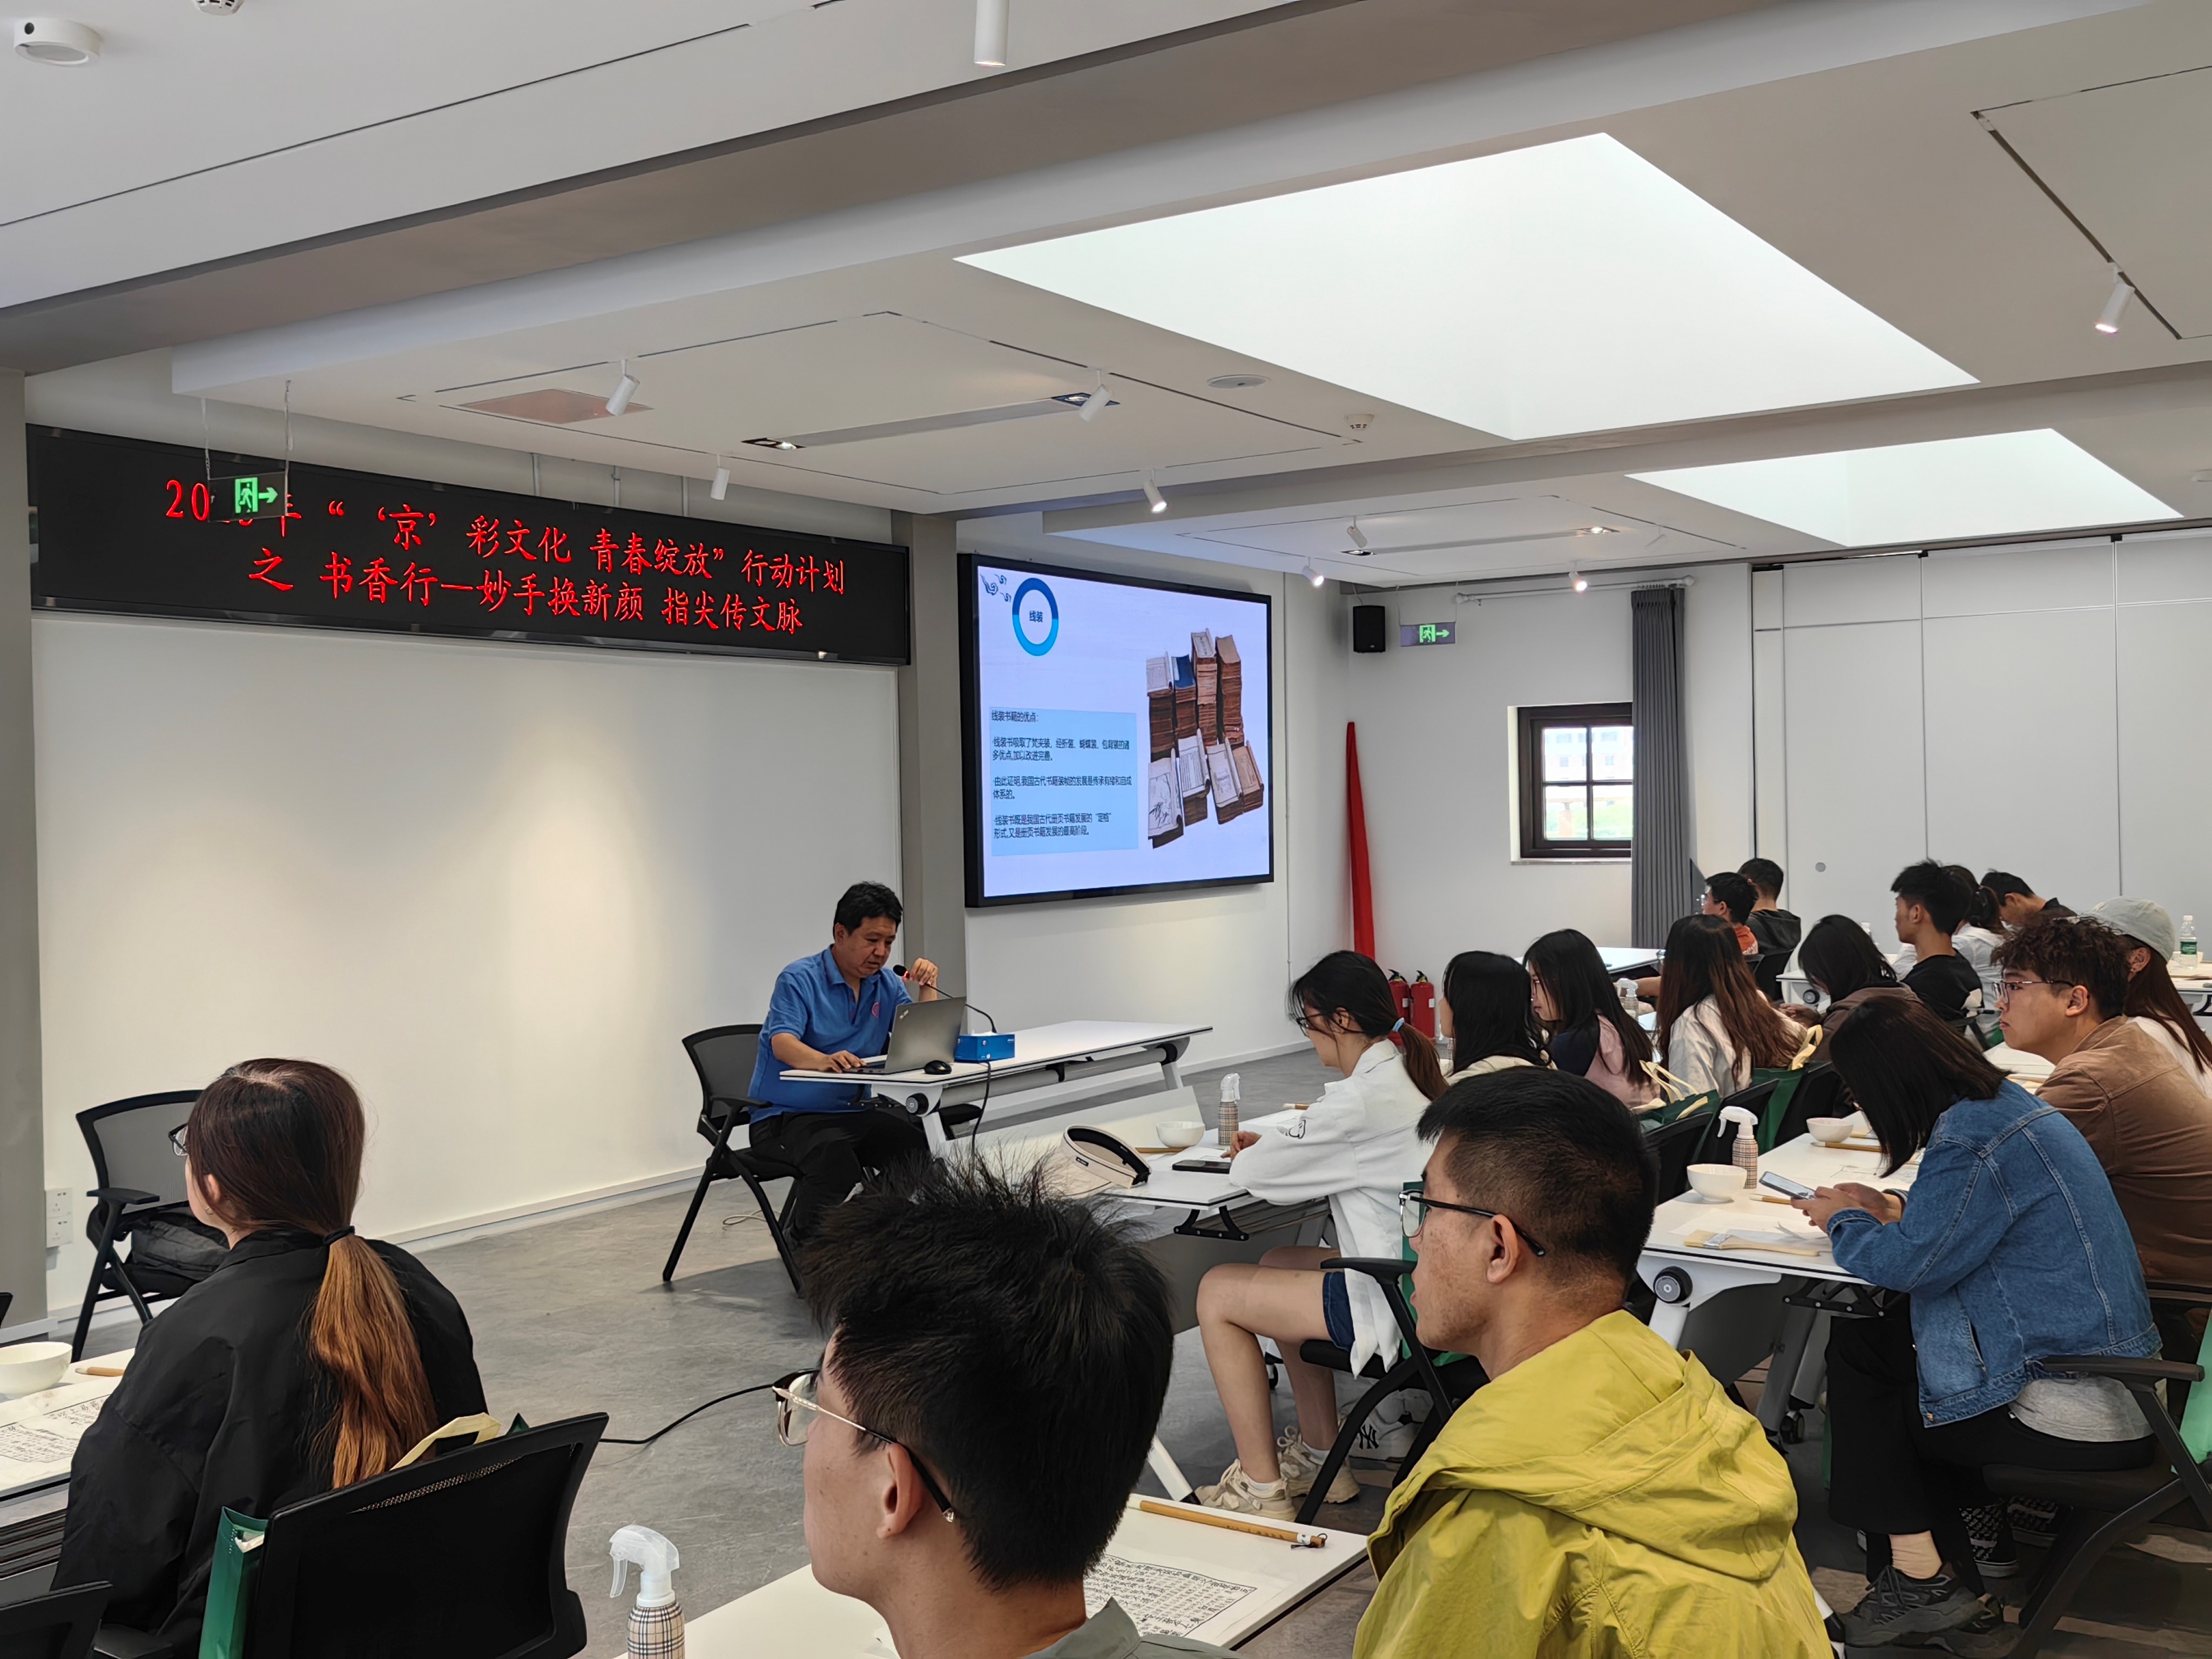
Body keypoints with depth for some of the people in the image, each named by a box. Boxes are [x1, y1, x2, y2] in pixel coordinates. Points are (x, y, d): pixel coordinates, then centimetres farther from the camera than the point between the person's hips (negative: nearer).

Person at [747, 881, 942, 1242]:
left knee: (914, 1141, -25)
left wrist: (927, 989, -10)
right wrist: (823, 1060, -47)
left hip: (854, 1111, 5)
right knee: (835, 1156, -37)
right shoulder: (799, 980, -9)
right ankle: (800, 1240, -10)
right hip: (786, 1115, -5)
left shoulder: (887, 985, 10)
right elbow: (783, 1043, -26)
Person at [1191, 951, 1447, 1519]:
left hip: (1396, 1304, -10)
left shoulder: (1361, 1101, -21)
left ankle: (1261, 1489, 6)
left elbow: (1255, 1173, -12)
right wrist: (1276, 1144, 15)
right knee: (1279, 1263, 26)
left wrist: (1253, 1153, 11)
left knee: (1218, 1292, 1)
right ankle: (1320, 1456, 27)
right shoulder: (1406, 1077, 9)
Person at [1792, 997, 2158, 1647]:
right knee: (1864, 1339, 12)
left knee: (1857, 1359, 2)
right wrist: (1893, 1210, 11)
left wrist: (1845, 1221, 0)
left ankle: (1919, 1576, 7)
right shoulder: (2006, 1101, 8)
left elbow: (1911, 1263, -19)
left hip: (2076, 1412, -9)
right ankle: (1975, 1522, 14)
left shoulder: (1972, 1141, -22)